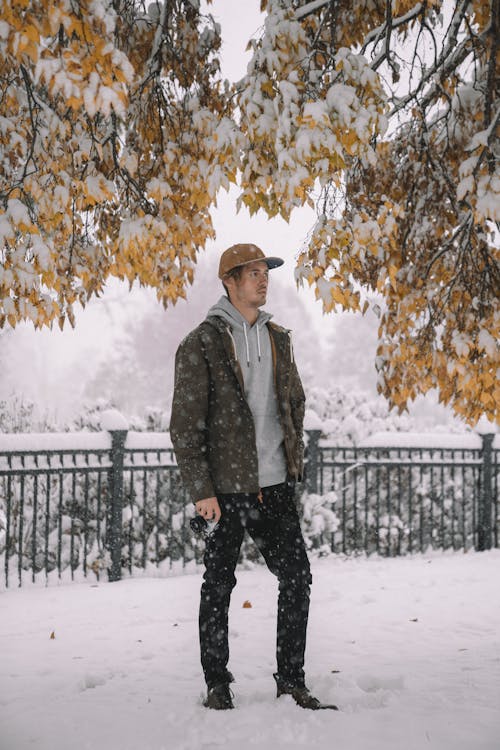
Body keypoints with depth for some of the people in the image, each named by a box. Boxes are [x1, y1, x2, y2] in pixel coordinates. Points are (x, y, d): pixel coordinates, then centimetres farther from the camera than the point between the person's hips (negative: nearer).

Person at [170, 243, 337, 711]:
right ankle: (217, 686, 19)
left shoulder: (277, 339, 12)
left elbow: (295, 401, 23)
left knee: (297, 578, 5)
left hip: (275, 487, 5)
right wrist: (200, 490, -13)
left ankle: (291, 680, 19)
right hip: (226, 488, -5)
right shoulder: (201, 344, -6)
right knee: (218, 587, 5)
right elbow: (185, 424, -9)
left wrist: (291, 459, 15)